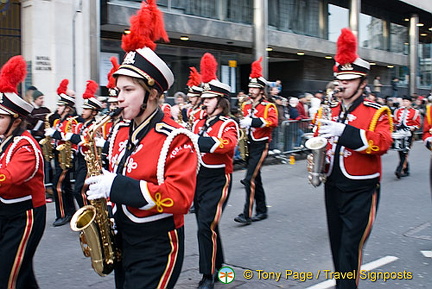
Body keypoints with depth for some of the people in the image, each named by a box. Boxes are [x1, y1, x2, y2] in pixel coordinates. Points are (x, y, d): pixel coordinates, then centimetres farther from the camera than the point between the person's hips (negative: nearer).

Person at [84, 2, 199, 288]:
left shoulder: (177, 139, -19)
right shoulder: (120, 132, 4)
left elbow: (181, 197, -27)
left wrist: (116, 186, -30)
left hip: (157, 246, -7)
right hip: (122, 239, 8)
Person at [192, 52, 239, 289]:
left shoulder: (228, 125, -10)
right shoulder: (199, 123, 10)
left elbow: (226, 144, -32)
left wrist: (194, 140, -38)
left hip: (217, 182, -7)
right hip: (198, 180, 7)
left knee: (206, 227, -11)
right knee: (208, 225, 16)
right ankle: (218, 266, 34)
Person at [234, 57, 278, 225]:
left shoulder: (268, 106, -8)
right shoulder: (246, 106, 12)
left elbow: (273, 122, -25)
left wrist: (253, 121, -35)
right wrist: (241, 125, 0)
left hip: (260, 146, -7)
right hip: (249, 145, 7)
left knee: (250, 179, -14)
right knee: (256, 178, 14)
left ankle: (247, 214, -11)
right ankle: (262, 211, 25)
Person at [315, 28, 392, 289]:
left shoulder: (377, 112, -9)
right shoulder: (330, 111, 8)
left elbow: (382, 143, -26)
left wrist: (344, 131, -37)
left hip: (361, 191, -6)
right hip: (333, 187, 6)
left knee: (351, 247, -7)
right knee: (337, 244, 15)